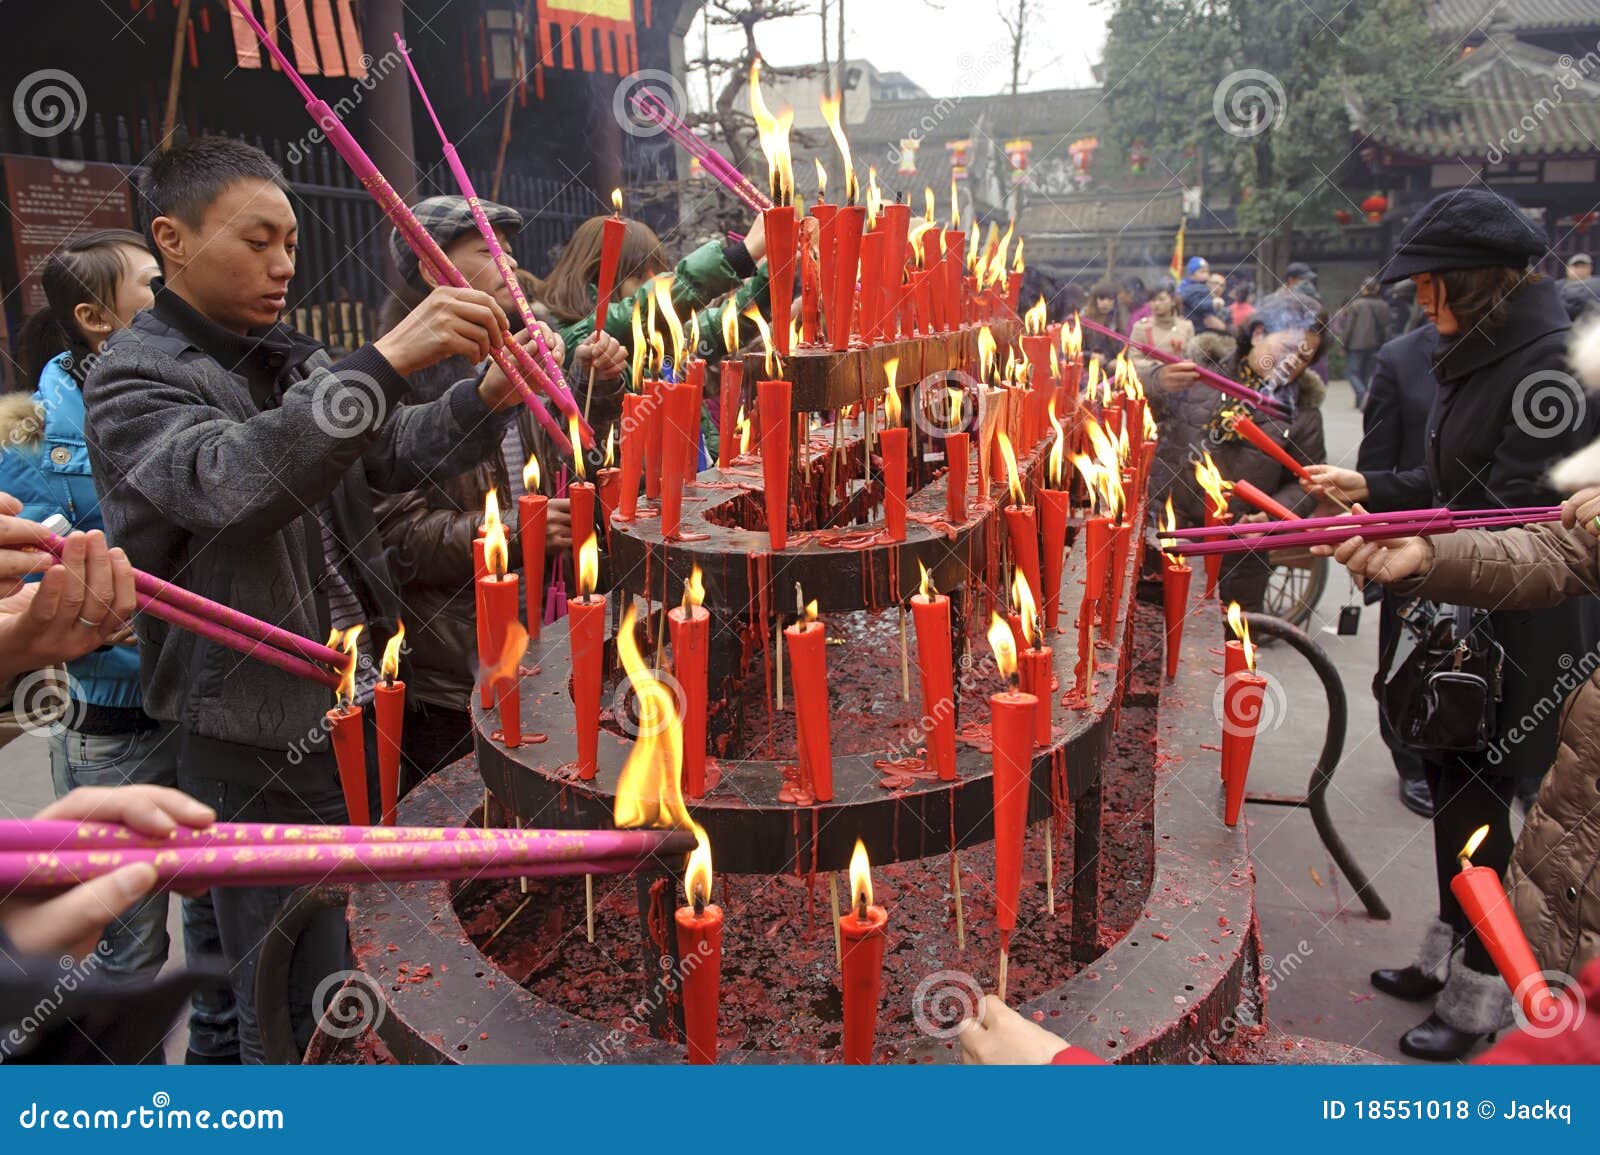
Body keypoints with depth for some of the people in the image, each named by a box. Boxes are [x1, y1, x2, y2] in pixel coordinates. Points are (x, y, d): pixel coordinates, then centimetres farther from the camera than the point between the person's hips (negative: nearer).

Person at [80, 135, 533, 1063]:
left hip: (359, 711, 7)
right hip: (261, 747, -7)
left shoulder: (290, 358, 12)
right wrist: (386, 361, -38)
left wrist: (486, 397, -12)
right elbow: (230, 481, -31)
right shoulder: (133, 378, -11)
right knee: (309, 1013, 4)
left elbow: (393, 454, 7)